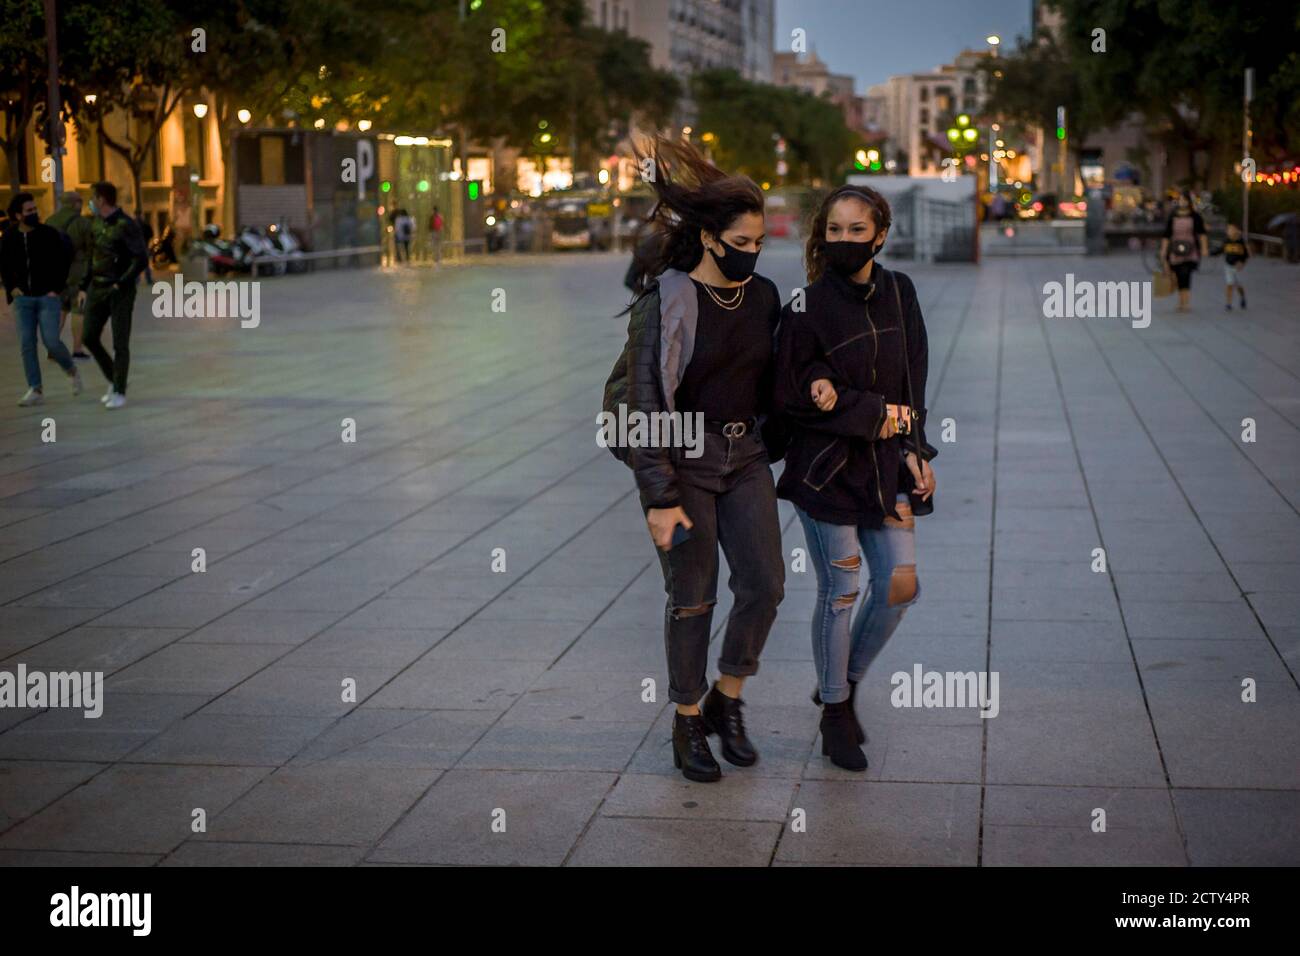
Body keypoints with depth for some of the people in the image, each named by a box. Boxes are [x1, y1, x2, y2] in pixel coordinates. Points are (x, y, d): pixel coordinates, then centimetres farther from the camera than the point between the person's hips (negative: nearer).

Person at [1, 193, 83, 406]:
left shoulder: (50, 234, -3)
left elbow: (64, 262, 1)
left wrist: (57, 288, -5)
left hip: (47, 297, -3)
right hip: (22, 298, 3)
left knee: (51, 341, -10)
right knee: (27, 344, 0)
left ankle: (72, 371, 18)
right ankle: (35, 390, 6)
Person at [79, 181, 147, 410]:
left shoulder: (126, 225, -13)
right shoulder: (97, 223, 10)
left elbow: (141, 259, -17)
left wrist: (121, 284, -19)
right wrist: (84, 287, 14)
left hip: (120, 290, -7)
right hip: (97, 288, 7)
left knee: (120, 343, -3)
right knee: (90, 337, 5)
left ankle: (119, 392, 4)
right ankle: (113, 380, 21)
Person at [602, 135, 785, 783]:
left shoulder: (763, 295, 4)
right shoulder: (665, 301, -15)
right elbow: (646, 401, -16)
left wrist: (770, 452, 15)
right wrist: (660, 498, -19)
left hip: (745, 457, 5)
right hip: (683, 460, -5)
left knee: (765, 584, -1)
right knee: (693, 598, 0)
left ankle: (726, 701, 19)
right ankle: (688, 724, 17)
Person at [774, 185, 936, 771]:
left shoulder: (898, 293, 5)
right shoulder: (808, 305, -11)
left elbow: (913, 383, 11)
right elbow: (793, 396, -12)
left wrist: (913, 449, 1)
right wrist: (878, 415, -12)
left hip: (885, 463, 5)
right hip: (826, 466, -5)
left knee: (900, 584, 4)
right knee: (839, 593, 1)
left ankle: (844, 684, 27)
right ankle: (836, 714, 19)